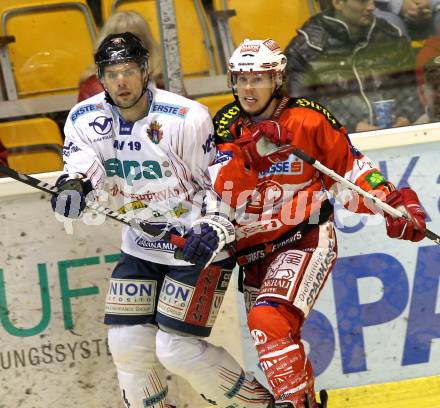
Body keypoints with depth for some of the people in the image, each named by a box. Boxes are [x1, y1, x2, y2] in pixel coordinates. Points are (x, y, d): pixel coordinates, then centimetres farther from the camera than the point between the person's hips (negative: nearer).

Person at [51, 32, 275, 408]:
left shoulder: (187, 119, -19)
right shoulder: (85, 118, -4)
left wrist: (215, 229, -24)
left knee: (177, 348, -11)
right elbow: (82, 157, -21)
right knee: (128, 342, -3)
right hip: (140, 246, 6)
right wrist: (74, 183, -44)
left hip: (199, 242, -6)